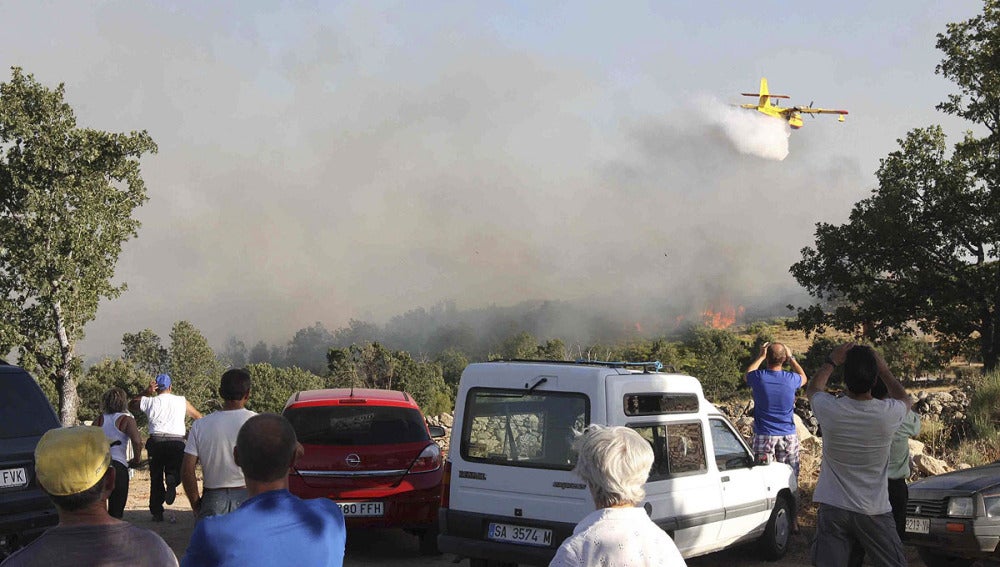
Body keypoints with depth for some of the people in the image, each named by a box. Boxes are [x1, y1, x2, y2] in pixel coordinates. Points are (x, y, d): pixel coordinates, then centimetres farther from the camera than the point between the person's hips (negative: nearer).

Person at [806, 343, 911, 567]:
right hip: (874, 512, 0)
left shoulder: (829, 409, -13)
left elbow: (812, 389, 14)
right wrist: (884, 370, 21)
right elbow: (905, 399, 14)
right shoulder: (888, 414, -14)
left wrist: (831, 362, 20)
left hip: (832, 509, 0)